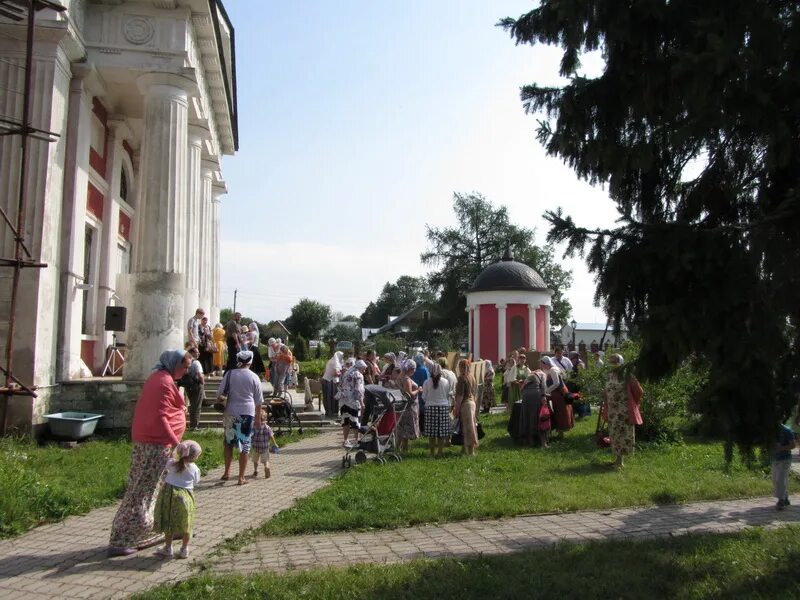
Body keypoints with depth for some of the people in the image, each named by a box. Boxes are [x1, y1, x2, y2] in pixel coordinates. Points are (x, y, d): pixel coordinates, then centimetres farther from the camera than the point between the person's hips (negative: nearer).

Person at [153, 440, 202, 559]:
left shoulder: (171, 463, -5)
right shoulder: (194, 469, -8)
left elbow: (166, 469, 15)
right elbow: (196, 481, 5)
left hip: (169, 493, 2)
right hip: (185, 496, -1)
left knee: (169, 522, 14)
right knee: (185, 525, 11)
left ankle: (168, 548, 24)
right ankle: (184, 550, 18)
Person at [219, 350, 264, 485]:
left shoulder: (230, 374, -1)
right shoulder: (254, 377, -2)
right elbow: (258, 401, 2)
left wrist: (223, 412, 11)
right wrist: (258, 418, 12)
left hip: (231, 412, 1)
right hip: (247, 413, -1)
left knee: (228, 443, 18)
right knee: (245, 445, 5)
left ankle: (227, 472, 24)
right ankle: (241, 477, 8)